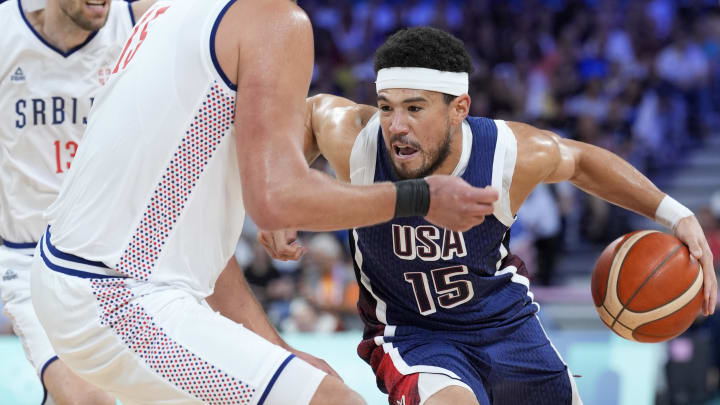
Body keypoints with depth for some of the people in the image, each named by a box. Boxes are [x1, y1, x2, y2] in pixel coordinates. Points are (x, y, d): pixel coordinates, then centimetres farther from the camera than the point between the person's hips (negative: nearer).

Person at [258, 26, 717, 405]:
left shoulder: (515, 154, -24)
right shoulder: (354, 141, -27)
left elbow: (580, 161, 0)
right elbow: (313, 109, -2)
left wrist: (675, 214, -4)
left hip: (506, 320, 3)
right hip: (413, 335, -3)